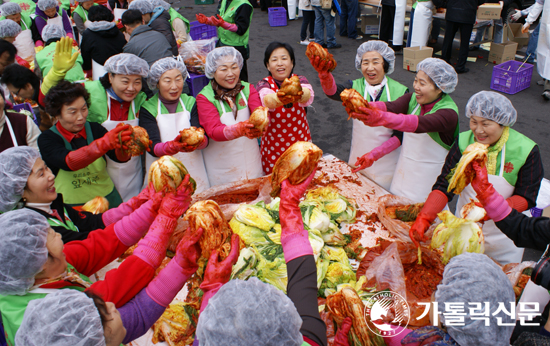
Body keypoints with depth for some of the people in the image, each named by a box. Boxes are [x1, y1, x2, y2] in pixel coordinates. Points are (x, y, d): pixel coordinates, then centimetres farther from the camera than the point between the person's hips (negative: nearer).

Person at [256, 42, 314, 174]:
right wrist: (280, 99, -56)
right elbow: (267, 100, -33)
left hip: (300, 144, 2)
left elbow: (308, 95, -28)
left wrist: (298, 95, -53)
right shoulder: (263, 84, -8)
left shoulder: (300, 81, -4)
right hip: (273, 147, -1)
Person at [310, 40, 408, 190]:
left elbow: (400, 134, -11)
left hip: (387, 160, -1)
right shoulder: (356, 87, -7)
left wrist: (374, 155, -23)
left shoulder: (400, 92, -10)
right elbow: (332, 91, -30)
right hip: (359, 158, 1)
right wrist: (324, 73, -52)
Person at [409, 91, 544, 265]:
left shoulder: (526, 150, -18)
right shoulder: (464, 142, -13)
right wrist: (424, 218, -30)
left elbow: (526, 197, -14)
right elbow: (444, 185, -16)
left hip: (504, 237, -1)